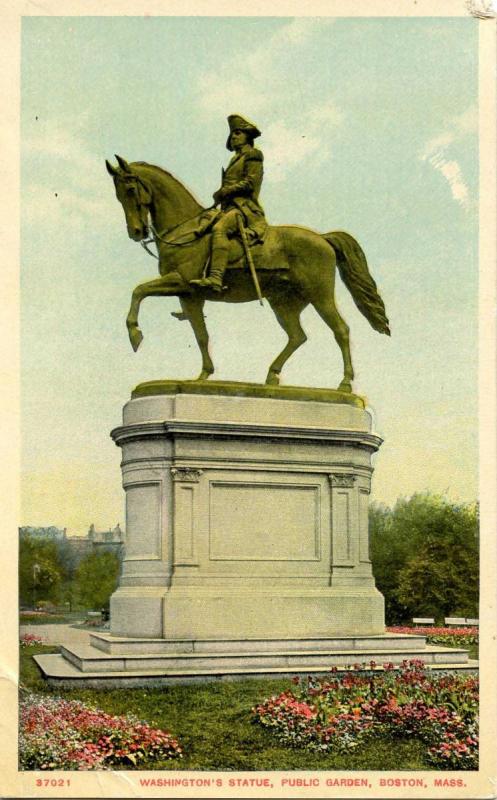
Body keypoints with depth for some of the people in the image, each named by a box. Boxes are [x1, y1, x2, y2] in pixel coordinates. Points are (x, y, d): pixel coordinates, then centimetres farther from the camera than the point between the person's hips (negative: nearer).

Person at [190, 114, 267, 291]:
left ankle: (215, 278, -50)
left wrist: (223, 192, -10)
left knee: (219, 228, -36)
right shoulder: (235, 160, 30)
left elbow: (249, 183, -9)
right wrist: (219, 196, 8)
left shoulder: (252, 155, 5)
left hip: (245, 207, -10)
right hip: (230, 207, 10)